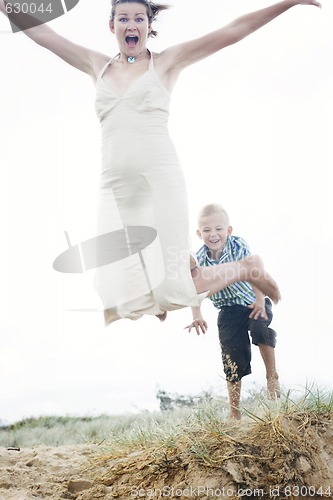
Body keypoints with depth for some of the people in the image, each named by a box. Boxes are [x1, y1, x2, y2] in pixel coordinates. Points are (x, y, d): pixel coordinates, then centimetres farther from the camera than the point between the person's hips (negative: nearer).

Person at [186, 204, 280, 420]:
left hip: (254, 303, -2)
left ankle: (272, 376, -11)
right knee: (232, 354, -3)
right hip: (229, 311, 2)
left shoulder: (238, 246, -16)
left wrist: (260, 301, -29)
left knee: (259, 326, -33)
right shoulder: (200, 259, -8)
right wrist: (197, 315, -10)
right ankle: (235, 409, 7)